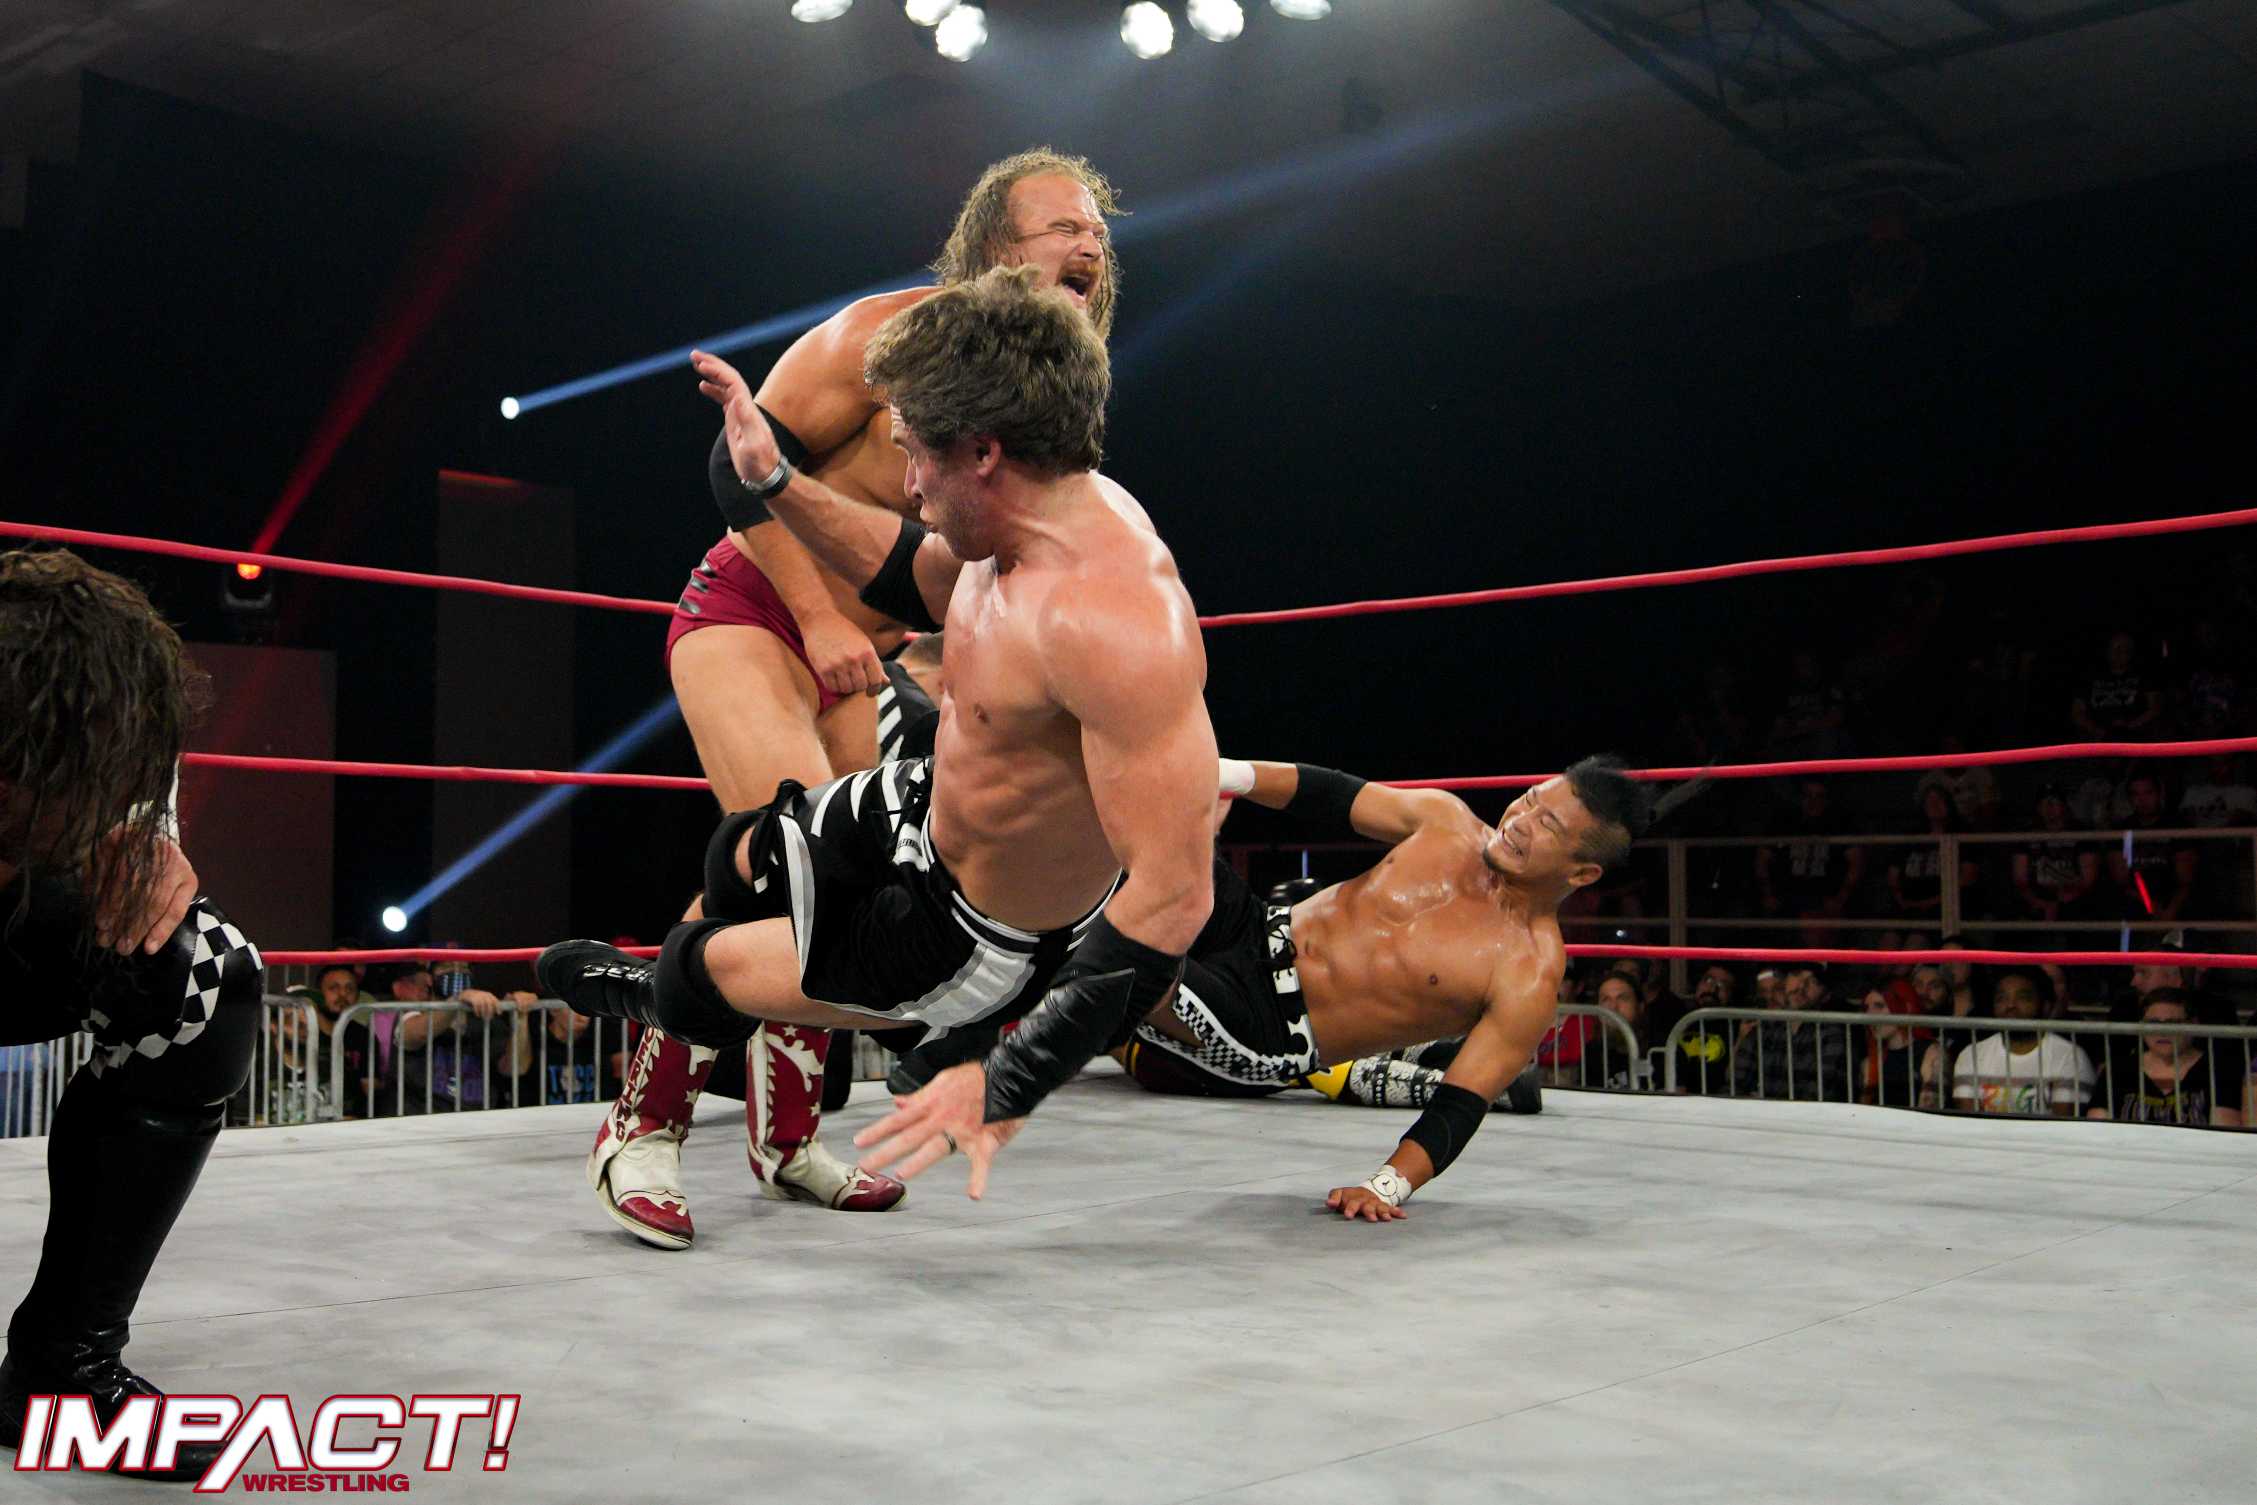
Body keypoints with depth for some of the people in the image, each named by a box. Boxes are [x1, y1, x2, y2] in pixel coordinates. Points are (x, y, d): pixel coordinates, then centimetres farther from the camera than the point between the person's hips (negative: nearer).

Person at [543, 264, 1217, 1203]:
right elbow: (922, 583, 13)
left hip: (981, 942, -8)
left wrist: (1012, 1084, -40)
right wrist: (775, 484, 9)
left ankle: (664, 996, 49)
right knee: (742, 859, 28)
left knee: (703, 966, 11)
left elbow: (1175, 894, -41)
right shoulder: (1053, 509, -11)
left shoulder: (1114, 616, -41)